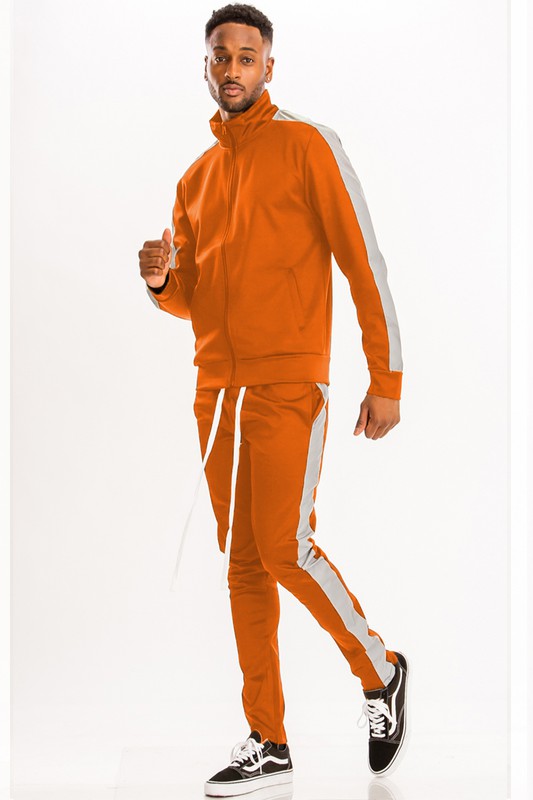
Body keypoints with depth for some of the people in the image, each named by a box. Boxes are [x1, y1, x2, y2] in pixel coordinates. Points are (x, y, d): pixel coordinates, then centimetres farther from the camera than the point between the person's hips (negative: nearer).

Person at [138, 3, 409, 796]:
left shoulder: (308, 144, -2)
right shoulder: (195, 178, 16)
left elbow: (365, 264, -5)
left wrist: (387, 380, -10)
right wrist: (160, 279, -4)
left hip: (290, 382, -6)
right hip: (217, 387, 6)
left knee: (284, 549, -13)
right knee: (243, 561, 5)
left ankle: (381, 671, 13)